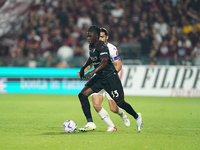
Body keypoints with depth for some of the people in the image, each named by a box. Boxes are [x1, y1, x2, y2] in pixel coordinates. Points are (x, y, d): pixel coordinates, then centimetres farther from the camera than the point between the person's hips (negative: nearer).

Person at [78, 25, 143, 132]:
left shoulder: (102, 46, -20)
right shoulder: (91, 46, 8)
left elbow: (104, 62, -32)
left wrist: (93, 72, -44)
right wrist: (83, 68, 27)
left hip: (110, 77, -8)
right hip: (99, 77, 8)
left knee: (119, 102, -3)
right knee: (83, 94, -8)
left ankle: (137, 117, 26)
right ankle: (90, 123, -7)